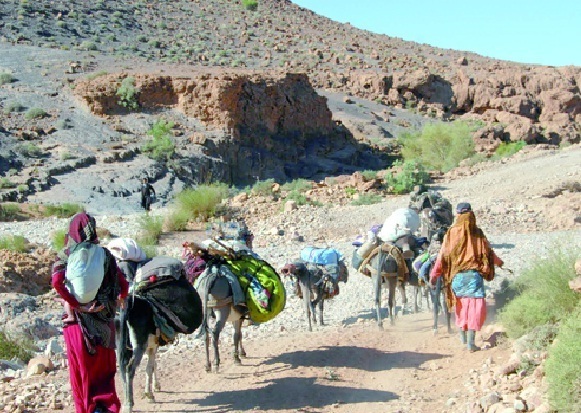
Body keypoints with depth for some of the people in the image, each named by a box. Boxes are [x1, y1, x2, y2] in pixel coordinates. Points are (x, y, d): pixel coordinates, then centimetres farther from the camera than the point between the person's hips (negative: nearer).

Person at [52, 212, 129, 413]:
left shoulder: (66, 255, -3)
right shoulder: (104, 255, 1)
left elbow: (56, 281, -21)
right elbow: (124, 285, -1)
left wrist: (77, 305, -17)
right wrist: (112, 304, 16)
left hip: (76, 322, -1)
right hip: (103, 323, 1)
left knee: (81, 372, 11)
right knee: (104, 370, 10)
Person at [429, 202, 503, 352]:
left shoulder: (451, 233, 0)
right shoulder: (477, 234, 2)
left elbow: (443, 256, -2)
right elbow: (488, 252, 16)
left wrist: (434, 274, 4)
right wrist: (498, 262, 36)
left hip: (456, 275, 2)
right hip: (474, 274, -2)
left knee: (461, 305, 18)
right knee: (475, 306, -1)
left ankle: (463, 337, 28)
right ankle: (470, 342, -9)